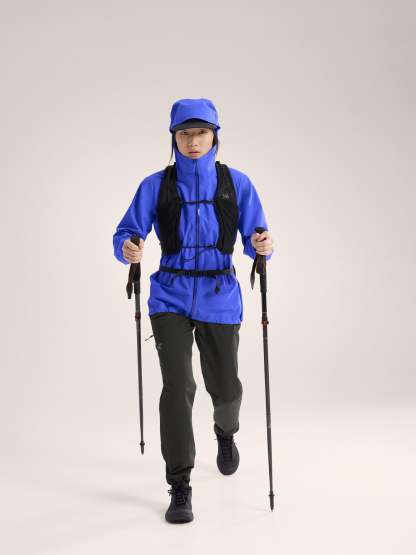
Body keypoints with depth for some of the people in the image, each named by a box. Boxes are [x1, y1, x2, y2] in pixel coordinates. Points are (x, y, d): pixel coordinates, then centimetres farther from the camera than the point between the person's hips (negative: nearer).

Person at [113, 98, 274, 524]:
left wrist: (262, 246, -23)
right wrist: (128, 249, -25)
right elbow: (127, 232, -2)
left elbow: (254, 240, 0)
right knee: (177, 385, -13)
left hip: (219, 297, 1)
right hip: (171, 296, -1)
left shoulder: (237, 183, 1)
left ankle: (225, 431, 48)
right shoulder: (155, 185, 0)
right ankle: (180, 487, -1)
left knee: (224, 386, 11)